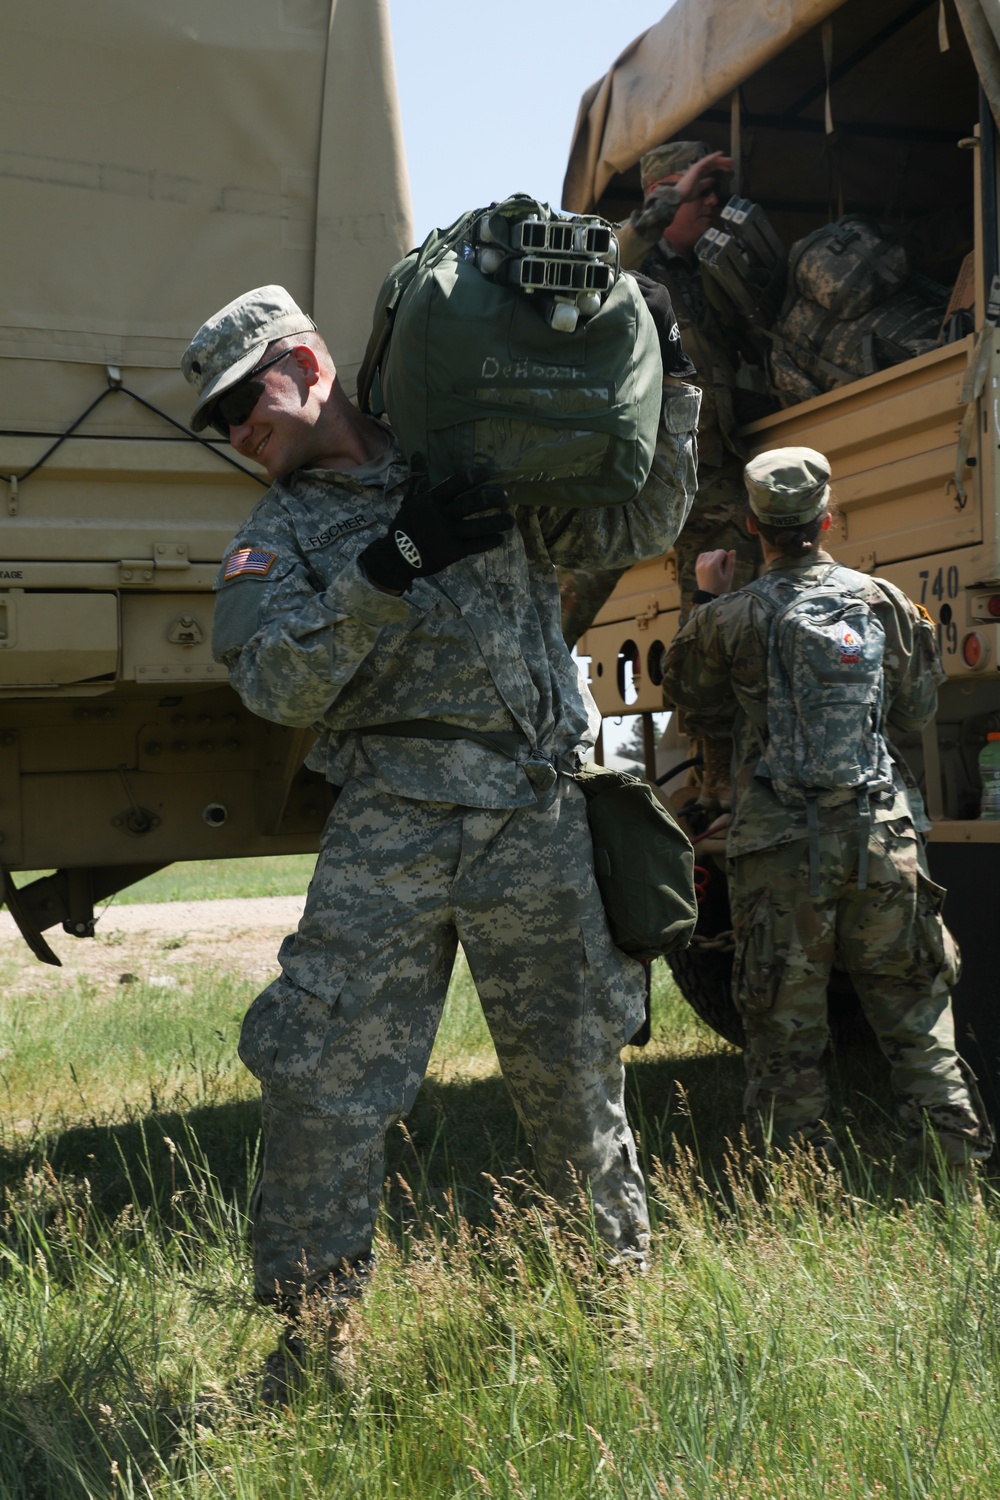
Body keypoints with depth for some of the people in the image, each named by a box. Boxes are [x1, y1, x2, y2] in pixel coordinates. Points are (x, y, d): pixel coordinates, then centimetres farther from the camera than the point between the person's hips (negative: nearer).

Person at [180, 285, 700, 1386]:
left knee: (571, 1067, 8)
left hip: (537, 828, 0)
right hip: (387, 831, 0)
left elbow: (636, 527, 15)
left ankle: (623, 1273, 28)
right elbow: (277, 683, -7)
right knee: (322, 1078, -5)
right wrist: (392, 567, -18)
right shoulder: (278, 535, 11)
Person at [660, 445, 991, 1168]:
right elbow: (917, 711, 13)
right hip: (881, 832, 2)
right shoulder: (884, 599, 5)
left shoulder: (728, 617, -3)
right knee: (916, 1013, 13)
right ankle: (960, 1163, 14)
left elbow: (691, 699, 14)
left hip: (779, 846, -2)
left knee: (786, 1027, 7)